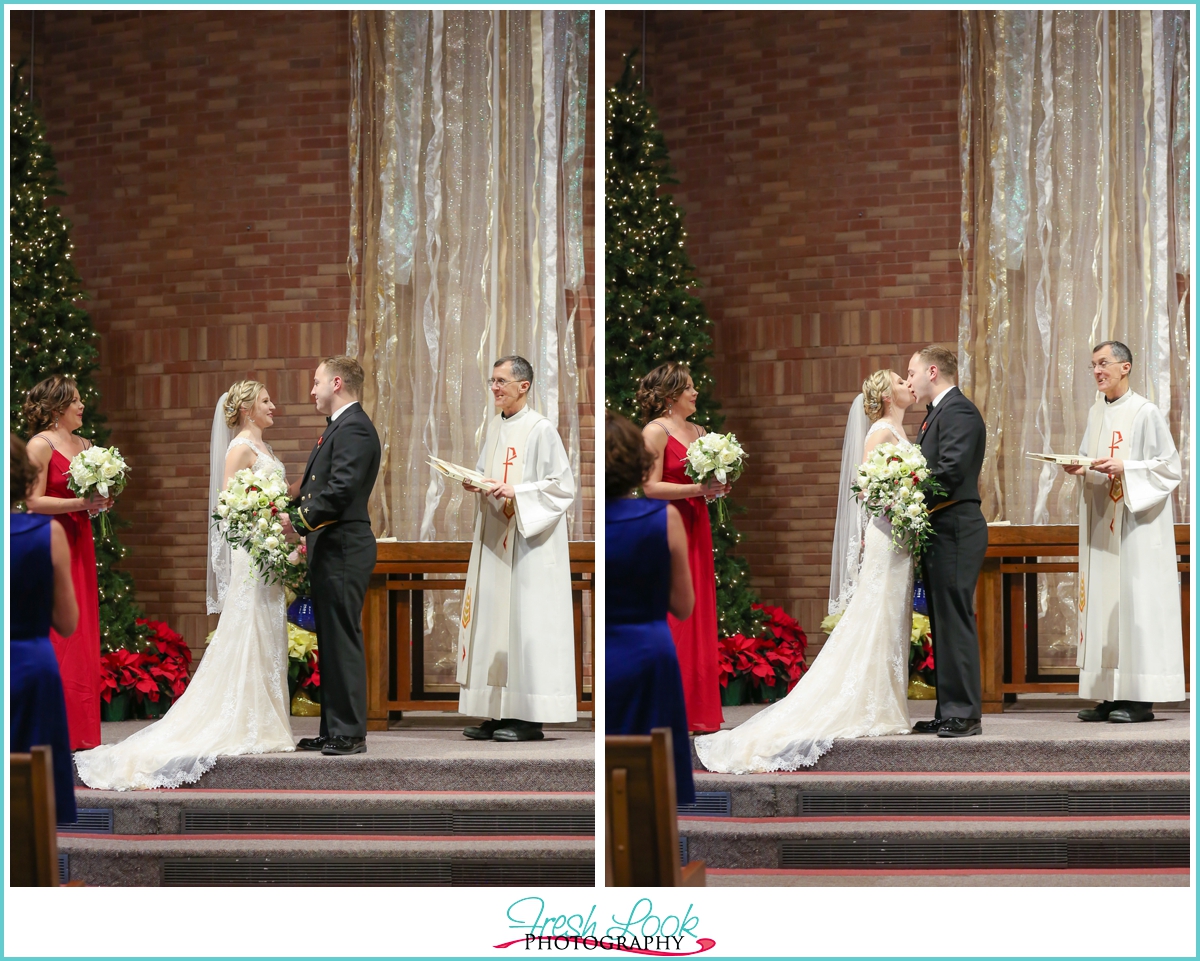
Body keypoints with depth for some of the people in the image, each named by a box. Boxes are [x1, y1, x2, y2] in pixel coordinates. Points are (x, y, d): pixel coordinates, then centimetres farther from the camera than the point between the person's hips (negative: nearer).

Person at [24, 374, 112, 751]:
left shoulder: (84, 445, 15)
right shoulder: (41, 445, -8)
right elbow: (34, 501, -14)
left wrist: (101, 500, 4)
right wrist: (80, 503, -19)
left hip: (79, 543, 8)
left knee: (82, 633, 6)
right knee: (56, 638, -7)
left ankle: (80, 729, 10)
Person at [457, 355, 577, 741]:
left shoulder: (541, 430, -9)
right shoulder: (495, 427, 14)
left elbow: (563, 486, -13)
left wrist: (515, 492, -21)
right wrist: (476, 484, 2)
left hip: (528, 545, -8)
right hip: (494, 541, 8)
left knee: (525, 620, -8)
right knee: (493, 618, 6)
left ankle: (529, 719, -5)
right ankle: (499, 713, 10)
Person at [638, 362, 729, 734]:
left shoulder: (698, 432, 16)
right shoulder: (655, 431, -7)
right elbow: (651, 487, -13)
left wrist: (719, 486, 5)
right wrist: (697, 489, -19)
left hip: (695, 529, 8)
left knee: (699, 616, 6)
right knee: (671, 621, -7)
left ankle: (697, 707, 10)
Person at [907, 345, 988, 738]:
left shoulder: (959, 411, -11)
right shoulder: (936, 414, 22)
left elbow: (950, 470, -21)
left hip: (954, 529, -11)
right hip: (939, 532, 11)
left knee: (955, 620, -10)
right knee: (943, 622, 11)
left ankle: (965, 713, -9)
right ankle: (949, 711, 15)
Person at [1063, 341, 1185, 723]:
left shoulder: (1145, 412, -6)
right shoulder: (1095, 413, 15)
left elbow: (1169, 466, -8)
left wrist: (1123, 468, -18)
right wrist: (1079, 468, -1)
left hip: (1136, 524, -7)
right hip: (1101, 525, 7)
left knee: (1134, 598, -9)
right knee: (1102, 598, 3)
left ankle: (1140, 698, -7)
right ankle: (1110, 695, 5)